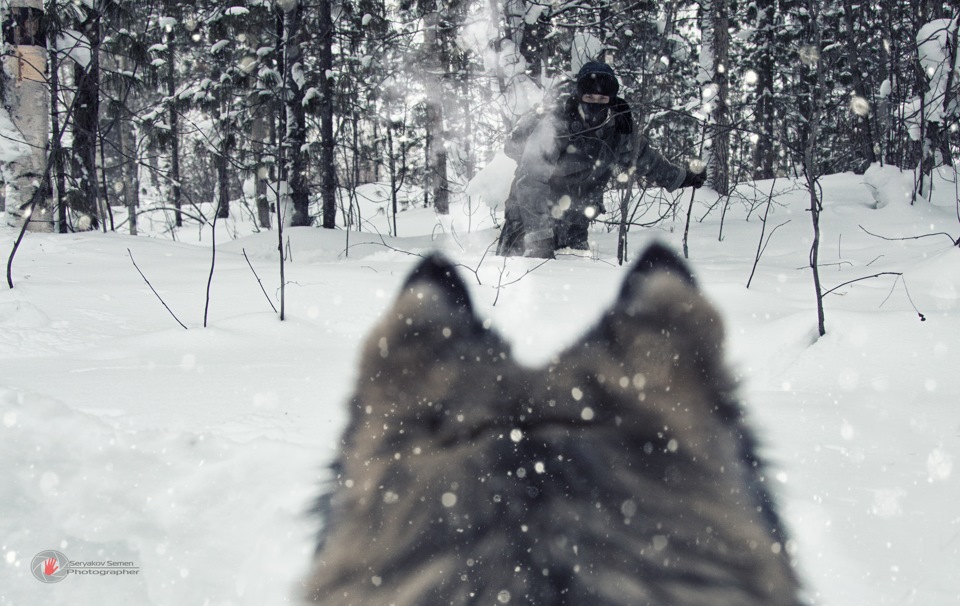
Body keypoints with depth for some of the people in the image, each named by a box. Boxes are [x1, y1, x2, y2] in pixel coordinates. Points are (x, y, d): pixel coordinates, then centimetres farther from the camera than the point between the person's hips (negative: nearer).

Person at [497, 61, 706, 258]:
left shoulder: (619, 130, -5)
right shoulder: (554, 126, -22)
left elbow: (644, 157, 17)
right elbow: (530, 184, -25)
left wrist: (683, 178, 30)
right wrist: (541, 237, -31)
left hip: (574, 226, 5)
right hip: (530, 217, -5)